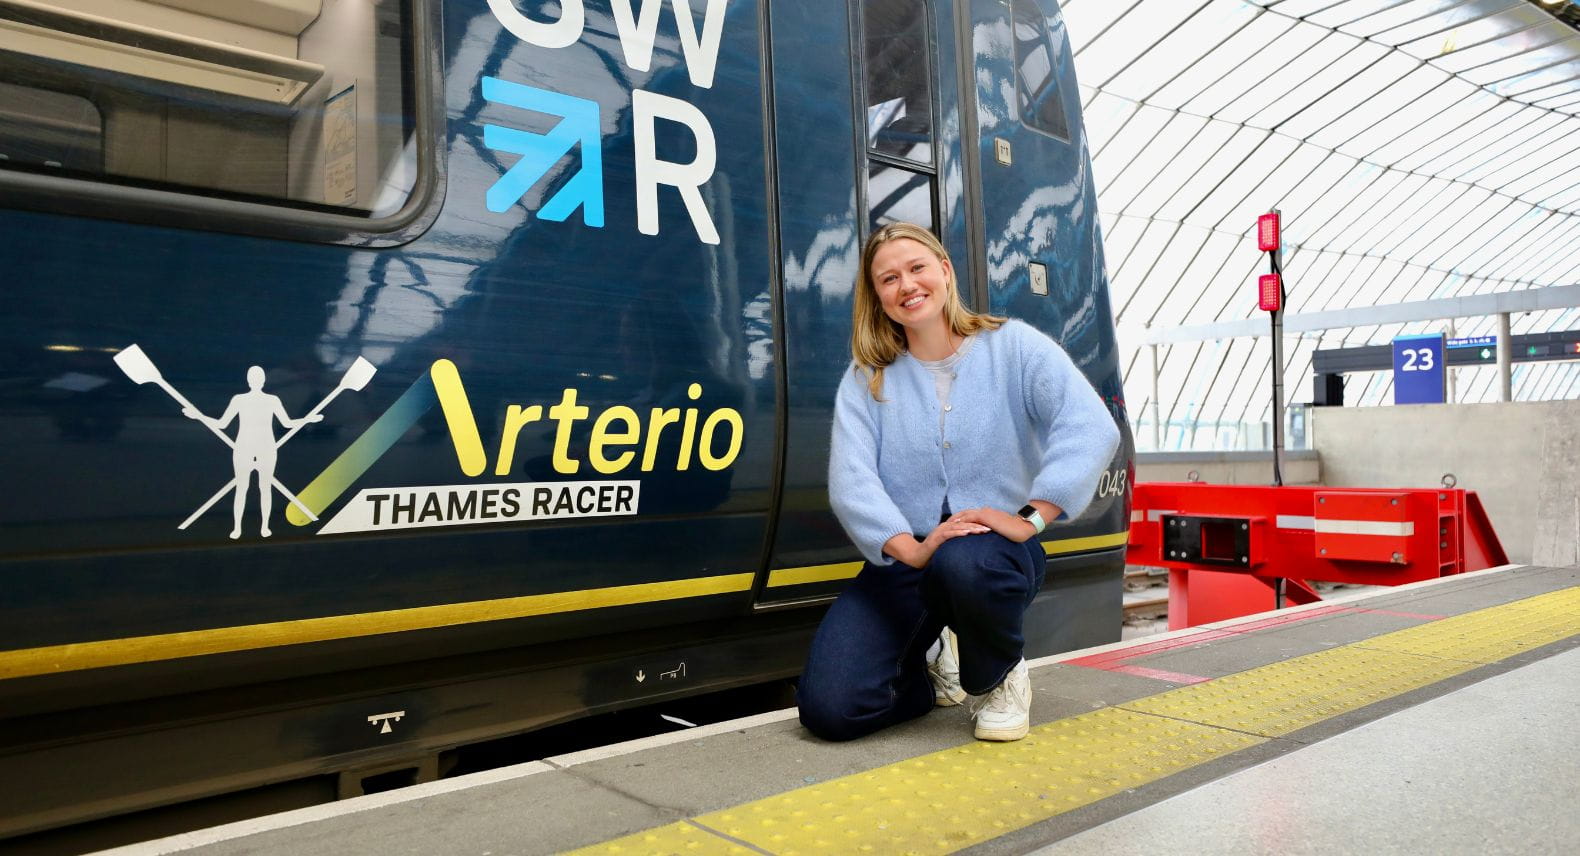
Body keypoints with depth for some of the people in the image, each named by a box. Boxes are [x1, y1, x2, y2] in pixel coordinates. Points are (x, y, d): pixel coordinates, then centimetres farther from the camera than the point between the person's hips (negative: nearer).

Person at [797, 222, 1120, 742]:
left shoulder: (1012, 345, 0)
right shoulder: (865, 379, 5)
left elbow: (1091, 430, -16)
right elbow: (850, 481, -11)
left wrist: (1029, 519, -26)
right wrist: (913, 549, -26)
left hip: (996, 550, -2)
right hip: (901, 562, 3)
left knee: (962, 564, -41)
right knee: (828, 709, -15)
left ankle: (1001, 678, -4)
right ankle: (933, 671, 20)